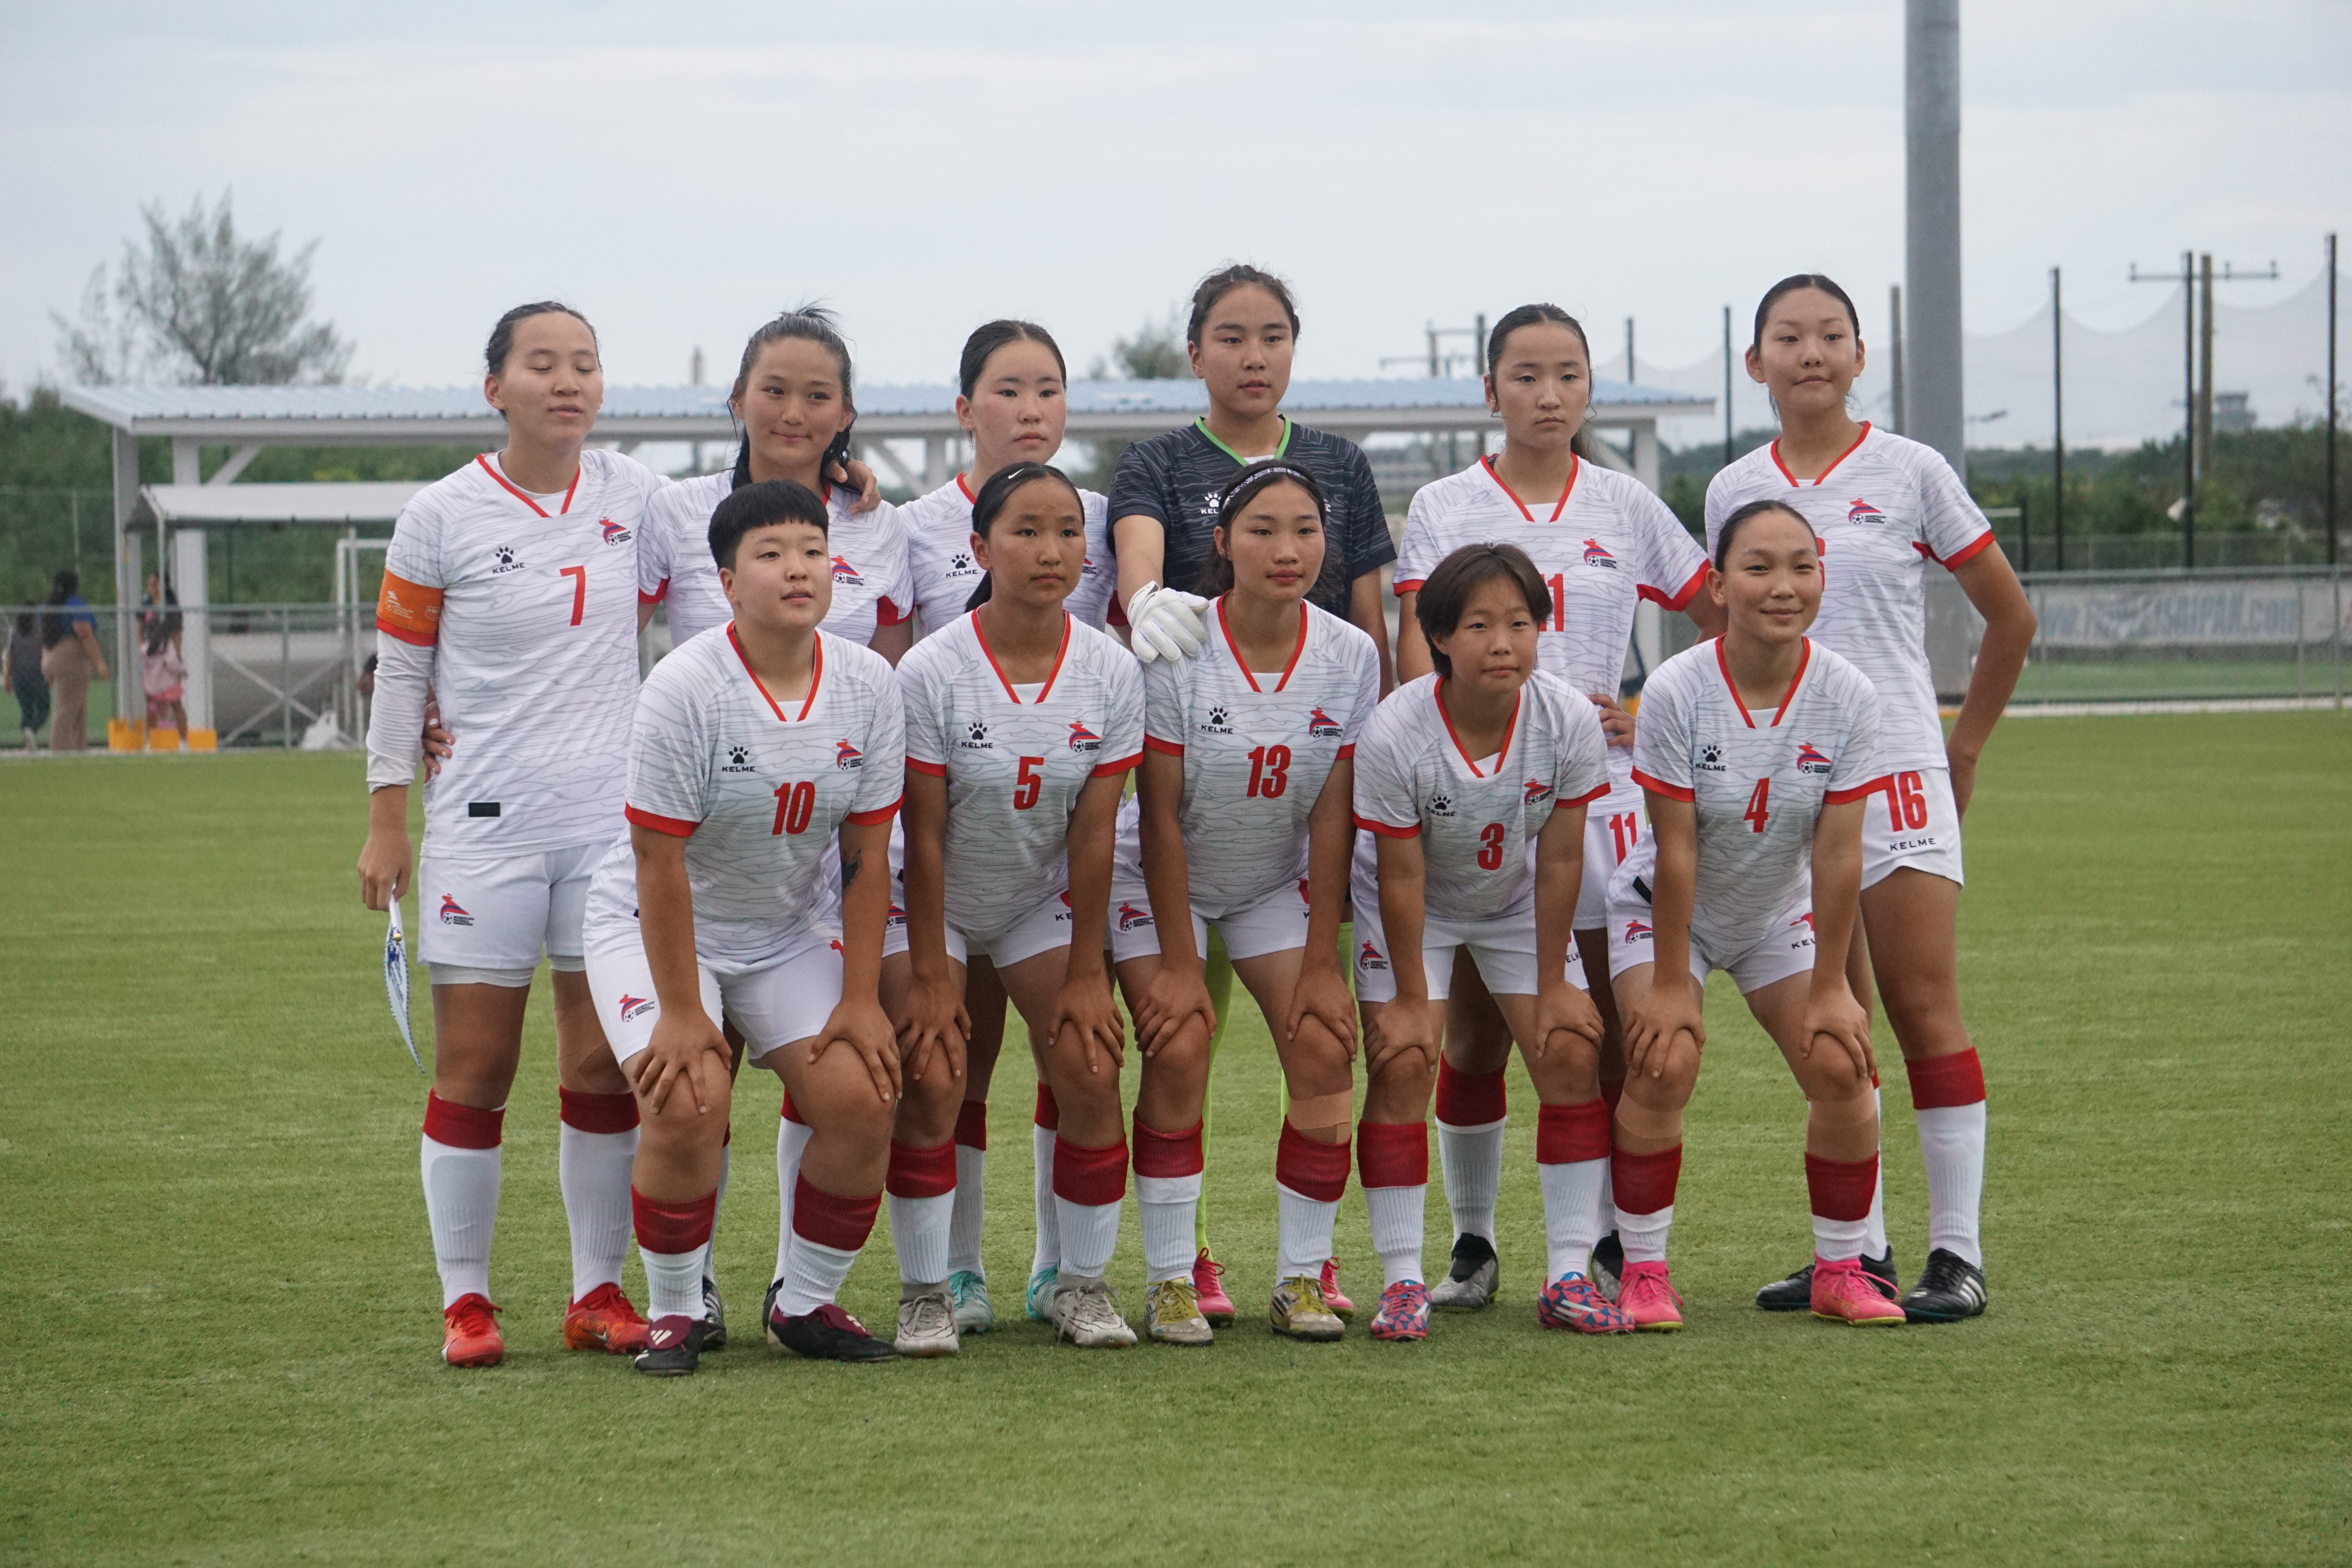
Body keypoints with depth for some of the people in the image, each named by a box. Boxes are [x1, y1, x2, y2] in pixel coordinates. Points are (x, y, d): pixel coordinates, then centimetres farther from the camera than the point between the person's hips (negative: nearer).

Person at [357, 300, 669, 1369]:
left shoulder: (634, 494, 4)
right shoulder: (440, 517, -3)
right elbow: (398, 671, 2)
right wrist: (386, 823, 1)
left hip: (614, 812, 3)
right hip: (486, 819, -2)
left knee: (606, 1061, 3)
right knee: (475, 1062, -2)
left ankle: (599, 1292, 12)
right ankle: (464, 1299, 6)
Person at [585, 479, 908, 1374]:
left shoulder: (868, 686, -9)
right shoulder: (685, 688, -23)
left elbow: (867, 856, -3)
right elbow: (662, 865, -21)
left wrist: (860, 999, -7)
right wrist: (681, 1012, -21)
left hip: (792, 927, 4)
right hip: (658, 925, -4)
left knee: (860, 1099, -12)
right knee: (688, 1104, -24)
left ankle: (804, 1302, 9)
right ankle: (675, 1312, -2)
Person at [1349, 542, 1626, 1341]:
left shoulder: (1569, 719, -26)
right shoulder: (1394, 735, -32)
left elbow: (1559, 860, -16)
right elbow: (1401, 877, -23)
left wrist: (1554, 985, -10)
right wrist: (1409, 998, -16)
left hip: (1516, 900, 3)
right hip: (1413, 908, -3)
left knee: (1571, 1053, -7)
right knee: (1402, 1062, -14)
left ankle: (1570, 1274, 0)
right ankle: (1403, 1280, -6)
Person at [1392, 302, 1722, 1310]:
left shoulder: (1628, 508, 8)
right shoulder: (1443, 510, 3)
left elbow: (1723, 620, 15)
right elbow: (1417, 662, -4)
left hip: (1601, 796, 1)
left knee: (1617, 1029, -3)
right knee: (1473, 1030, 1)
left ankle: (1616, 1246, 6)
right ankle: (1471, 1245, 12)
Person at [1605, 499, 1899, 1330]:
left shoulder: (1848, 696, -19)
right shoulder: (1677, 690, -26)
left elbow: (1837, 852, -15)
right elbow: (1675, 850, -22)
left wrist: (1829, 985, -12)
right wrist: (1670, 983, -19)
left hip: (1781, 911, 3)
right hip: (1666, 909, -3)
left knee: (1841, 1067, -9)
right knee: (1663, 1064, -20)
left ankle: (1840, 1269, 8)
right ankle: (1642, 1273, -5)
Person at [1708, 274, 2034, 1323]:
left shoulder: (1910, 473, -1)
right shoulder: (1734, 492, 9)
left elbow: (2010, 617, 7)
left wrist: (1964, 747, 7)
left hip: (1895, 772, -4)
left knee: (1923, 1008, -7)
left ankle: (1957, 1252, -6)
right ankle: (1858, 1248, 12)